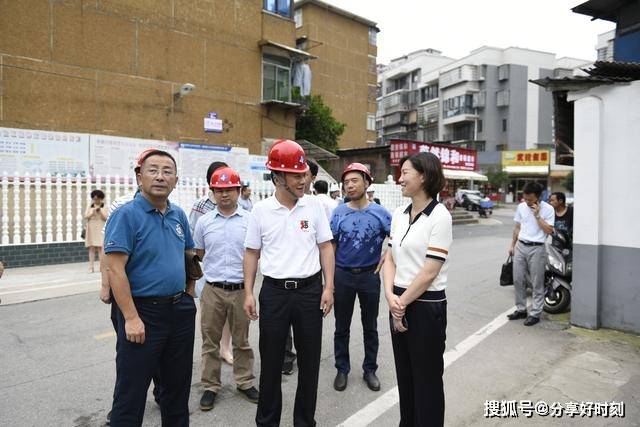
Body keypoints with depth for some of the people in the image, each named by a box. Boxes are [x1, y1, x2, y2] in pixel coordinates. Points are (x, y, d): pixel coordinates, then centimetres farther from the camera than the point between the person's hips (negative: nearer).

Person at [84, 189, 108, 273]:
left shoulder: (103, 208, 7)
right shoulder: (89, 207, 12)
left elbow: (106, 218, 0)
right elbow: (86, 217, 1)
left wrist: (100, 212, -13)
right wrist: (93, 212, -11)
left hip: (100, 230, -1)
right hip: (91, 230, 2)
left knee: (100, 248, -7)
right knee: (91, 248, -3)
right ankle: (91, 267, -3)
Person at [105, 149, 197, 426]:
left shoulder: (179, 215, 7)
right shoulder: (126, 215, -12)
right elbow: (115, 269, -17)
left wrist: (188, 298, 12)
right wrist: (131, 318, -20)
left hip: (180, 311, 6)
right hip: (143, 312, -6)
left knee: (178, 384, 20)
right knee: (131, 392, 8)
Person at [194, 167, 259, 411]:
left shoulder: (250, 220, -3)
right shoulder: (204, 222, 3)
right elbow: (198, 254, 14)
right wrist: (216, 267, 9)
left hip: (241, 289, -1)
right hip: (212, 290, 1)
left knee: (241, 340, 13)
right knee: (210, 341, 11)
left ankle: (245, 382, 30)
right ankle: (210, 386, 28)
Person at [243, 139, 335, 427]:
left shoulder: (314, 206, 0)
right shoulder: (261, 210, -2)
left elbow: (325, 247, 3)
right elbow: (252, 253, 4)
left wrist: (328, 287, -4)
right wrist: (248, 293, -1)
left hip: (310, 290, 1)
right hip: (274, 291, 0)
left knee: (309, 360, 11)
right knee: (271, 361, 11)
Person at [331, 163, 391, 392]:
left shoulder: (379, 213, -5)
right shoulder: (339, 213, -3)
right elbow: (330, 246, 0)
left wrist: (386, 258, -4)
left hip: (369, 276, 0)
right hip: (343, 276, 0)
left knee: (370, 327, 13)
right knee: (342, 327, 12)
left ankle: (370, 369, 31)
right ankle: (342, 369, 29)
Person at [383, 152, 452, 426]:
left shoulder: (439, 216, -15)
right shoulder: (399, 214, 6)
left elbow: (430, 271, -17)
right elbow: (390, 259, 6)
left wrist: (403, 303, -10)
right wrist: (391, 297, -8)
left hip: (426, 305, -7)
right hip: (399, 304, 7)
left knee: (427, 378, 10)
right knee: (404, 374, 20)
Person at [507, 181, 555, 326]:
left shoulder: (547, 209, -6)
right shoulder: (521, 207, 8)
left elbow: (549, 230, -13)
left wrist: (537, 215, -17)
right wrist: (512, 245, 15)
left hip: (536, 249, -5)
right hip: (520, 246, 5)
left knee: (537, 283, 1)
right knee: (518, 279, 9)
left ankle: (535, 313, 10)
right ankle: (521, 309, 22)